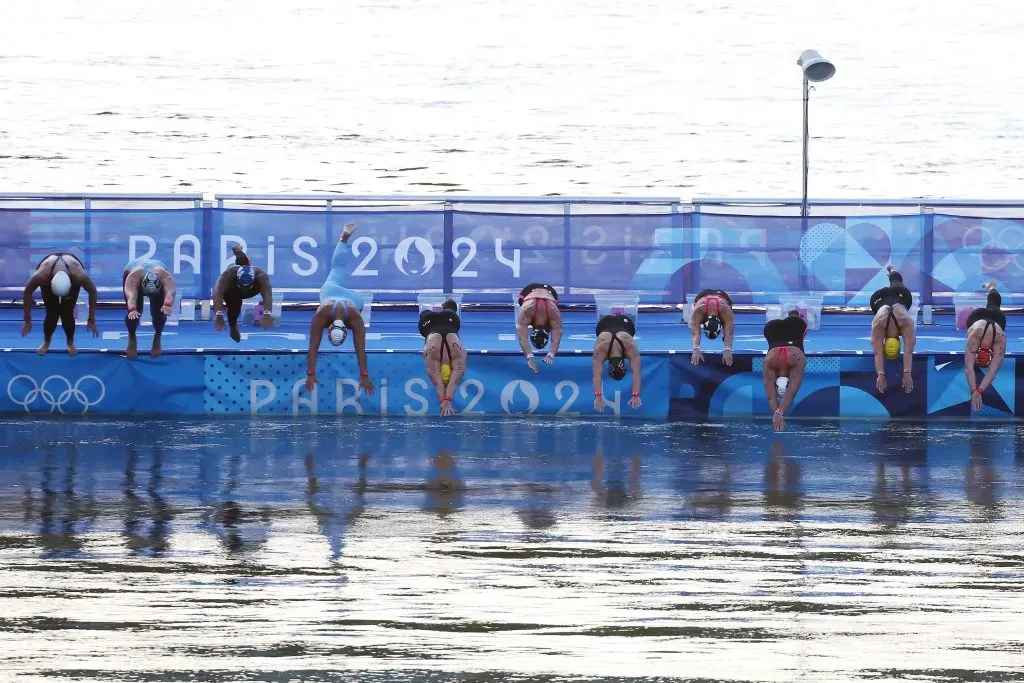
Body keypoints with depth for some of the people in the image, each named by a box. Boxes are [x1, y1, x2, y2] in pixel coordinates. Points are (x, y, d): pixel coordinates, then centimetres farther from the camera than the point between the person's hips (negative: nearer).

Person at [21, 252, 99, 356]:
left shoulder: (80, 276, -43)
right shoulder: (40, 276, -43)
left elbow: (93, 292, -23)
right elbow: (28, 292, -23)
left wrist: (92, 320, -19)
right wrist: (28, 320, -17)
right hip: (49, 276, 0)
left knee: (67, 313, -12)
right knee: (52, 313, -12)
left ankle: (71, 341, 16)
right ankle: (46, 341, 18)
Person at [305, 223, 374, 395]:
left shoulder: (355, 318, -50)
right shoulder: (320, 316, -50)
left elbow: (360, 350, -48)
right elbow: (313, 348, -48)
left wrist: (364, 376, -50)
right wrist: (311, 375, -52)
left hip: (353, 299, -1)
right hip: (330, 292, 1)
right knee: (338, 269, 34)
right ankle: (344, 238, 60)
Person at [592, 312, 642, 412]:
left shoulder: (631, 348, -47)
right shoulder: (600, 349, -47)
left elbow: (636, 373, -50)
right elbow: (596, 375, -54)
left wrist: (636, 396, -58)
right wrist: (598, 396, -65)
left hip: (626, 323, 0)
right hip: (604, 325, 0)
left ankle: (618, 315, 60)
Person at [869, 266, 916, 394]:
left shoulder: (907, 324, -49)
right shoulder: (877, 325, -47)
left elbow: (908, 352, -53)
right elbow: (878, 353, -54)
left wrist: (907, 374, -65)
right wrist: (880, 375, -68)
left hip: (901, 298, 2)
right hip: (880, 300, -2)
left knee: (896, 285, 38)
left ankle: (892, 271, 71)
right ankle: (892, 272, 66)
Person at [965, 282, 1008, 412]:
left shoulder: (1000, 341, -49)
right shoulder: (973, 338, -51)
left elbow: (993, 371, -53)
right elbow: (969, 369, -56)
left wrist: (979, 392, -64)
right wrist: (974, 392, -69)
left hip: (997, 318, 2)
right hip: (977, 317, -2)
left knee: (993, 306, 38)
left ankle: (991, 288, 71)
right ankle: (990, 288, 64)